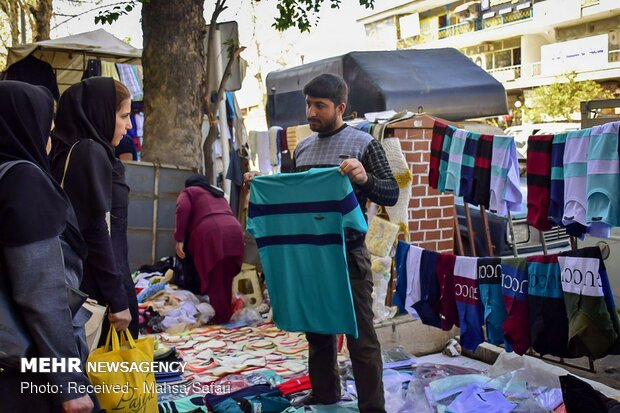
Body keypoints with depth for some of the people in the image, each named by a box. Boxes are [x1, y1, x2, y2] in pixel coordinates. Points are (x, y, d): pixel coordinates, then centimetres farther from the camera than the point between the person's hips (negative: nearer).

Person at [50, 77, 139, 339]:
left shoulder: (70, 151, 14)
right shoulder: (91, 153, -14)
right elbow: (97, 231, -20)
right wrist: (118, 299, -18)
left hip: (79, 281, 9)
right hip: (99, 287, -9)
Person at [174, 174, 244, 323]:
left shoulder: (188, 192, 21)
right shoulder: (219, 194, 39)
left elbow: (183, 209, 2)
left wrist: (179, 239, -2)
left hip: (211, 234, -5)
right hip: (234, 231, 5)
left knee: (214, 279, 0)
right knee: (226, 278, 13)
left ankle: (219, 317, 1)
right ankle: (226, 314, 17)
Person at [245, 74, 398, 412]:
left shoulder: (363, 143, -6)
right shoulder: (302, 148, 11)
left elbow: (391, 195, -8)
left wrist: (365, 179, -27)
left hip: (348, 254, -6)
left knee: (360, 335, 0)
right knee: (316, 329, 18)